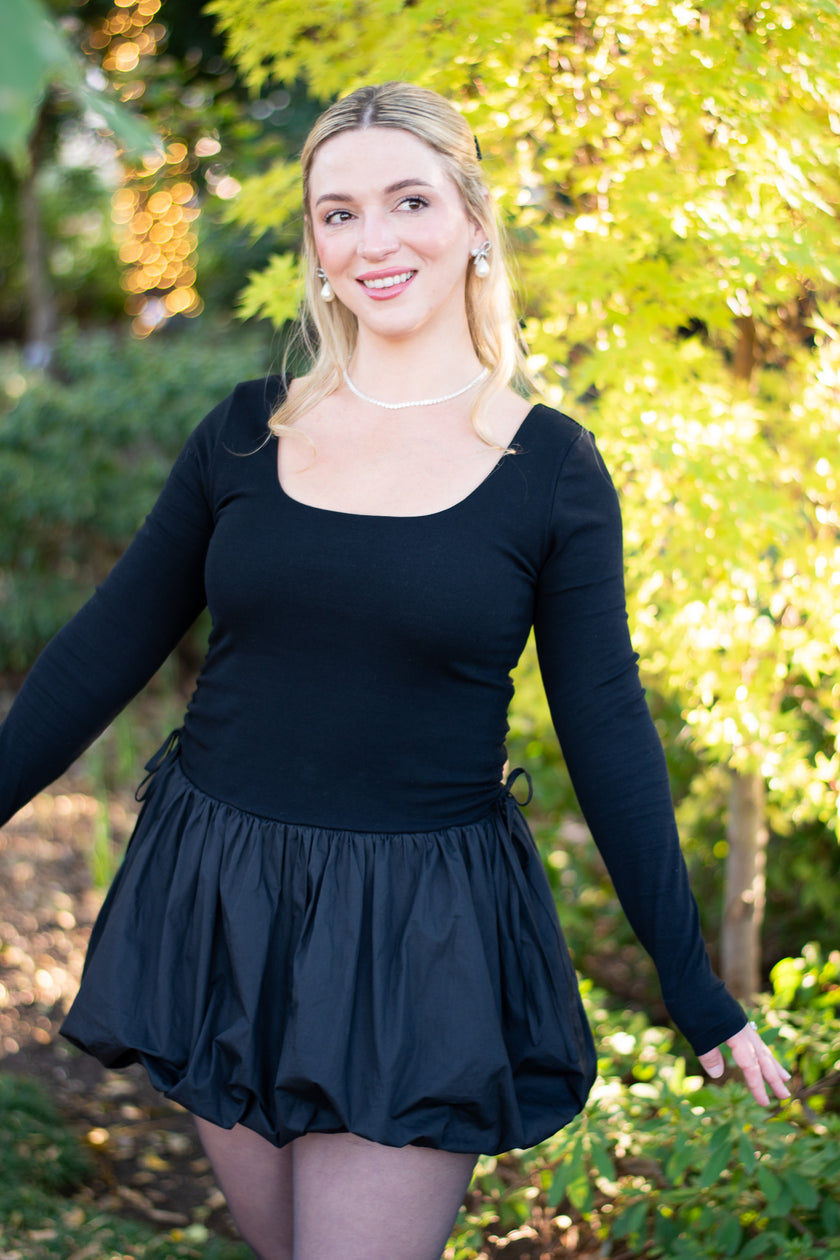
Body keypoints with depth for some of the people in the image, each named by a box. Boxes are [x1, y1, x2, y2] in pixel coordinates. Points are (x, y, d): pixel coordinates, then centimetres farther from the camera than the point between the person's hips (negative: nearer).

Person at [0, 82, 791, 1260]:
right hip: (222, 913, 3)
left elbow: (609, 733, -3)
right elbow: (107, 648, 7)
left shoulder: (551, 467, -6)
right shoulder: (248, 432, 1)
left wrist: (700, 995, -2)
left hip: (420, 941, -3)